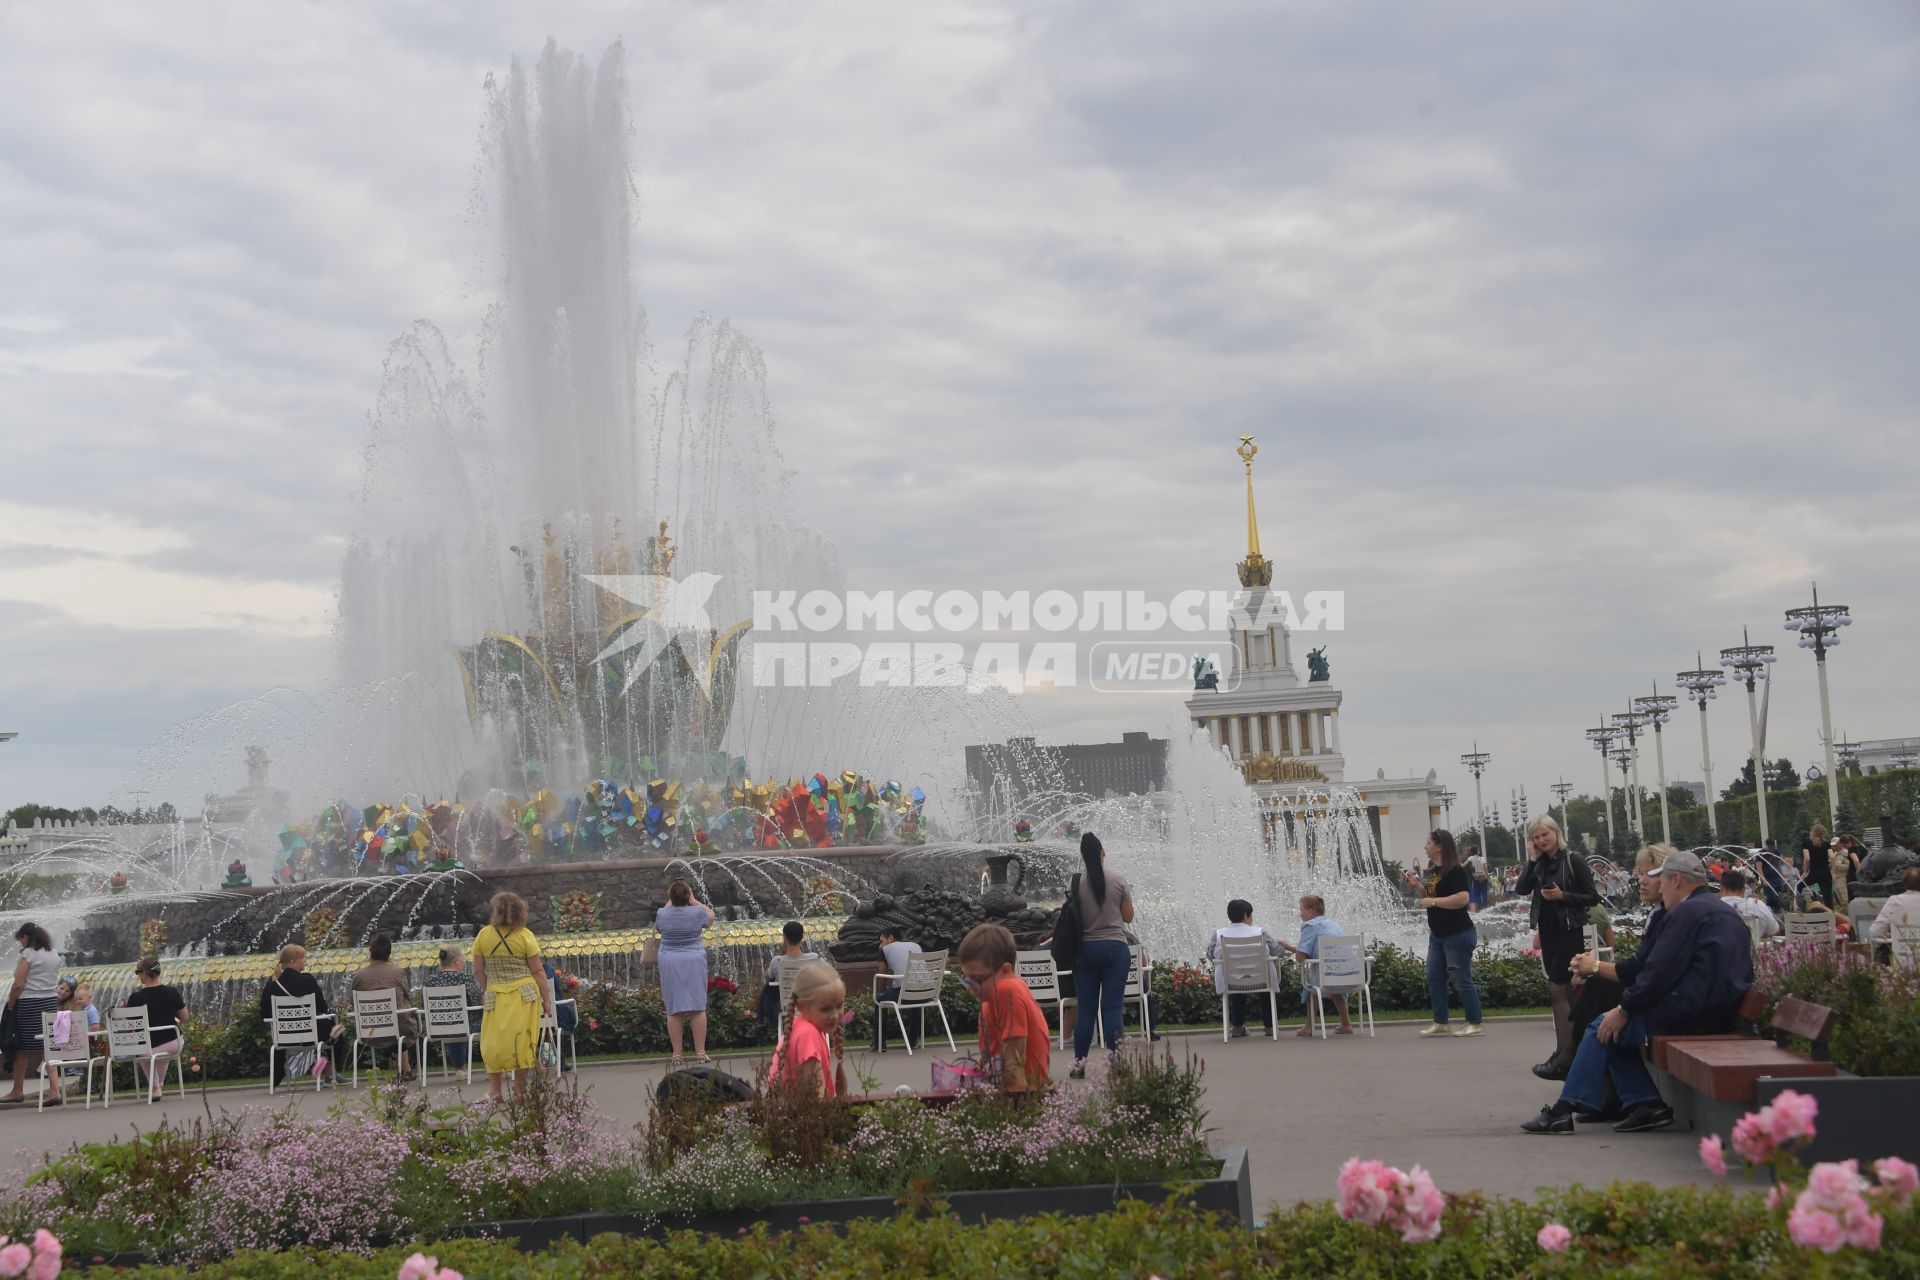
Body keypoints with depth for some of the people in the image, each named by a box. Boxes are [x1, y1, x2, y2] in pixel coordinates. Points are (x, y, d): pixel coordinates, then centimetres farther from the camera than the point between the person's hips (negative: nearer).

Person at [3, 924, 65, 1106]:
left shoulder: (28, 954, -8)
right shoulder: (54, 954, 13)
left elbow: (18, 984, -12)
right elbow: (54, 982, 12)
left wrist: (10, 1005, -2)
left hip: (28, 1004, -6)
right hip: (51, 1002, 6)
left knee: (21, 1049, 9)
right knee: (48, 1047, 2)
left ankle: (18, 1091, 20)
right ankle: (54, 1089, -10)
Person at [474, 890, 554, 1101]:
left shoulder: (484, 935, 2)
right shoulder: (525, 935, -2)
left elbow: (478, 971, 5)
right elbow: (537, 971, -2)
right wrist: (546, 999, 6)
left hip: (496, 995, 1)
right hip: (524, 994, -1)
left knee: (494, 1042, 6)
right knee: (523, 1041, 6)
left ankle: (494, 1090, 5)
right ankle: (520, 1089, 12)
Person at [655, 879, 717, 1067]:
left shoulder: (662, 915, -2)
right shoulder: (696, 913, -6)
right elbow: (711, 914, 16)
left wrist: (670, 903, 24)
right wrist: (694, 902, 20)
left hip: (669, 963, 1)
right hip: (693, 962, -1)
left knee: (673, 1010, 3)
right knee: (698, 1007, 2)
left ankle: (677, 1055, 2)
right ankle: (700, 1052, 0)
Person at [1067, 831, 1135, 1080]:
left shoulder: (1076, 883, -4)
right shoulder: (1118, 881, -5)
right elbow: (1128, 917, 3)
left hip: (1085, 949, 1)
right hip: (1115, 948, -1)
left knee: (1086, 1007, 6)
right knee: (1112, 1007, 0)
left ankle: (1079, 1062, 6)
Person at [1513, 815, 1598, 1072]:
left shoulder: (1573, 862, -8)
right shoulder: (1539, 864, 9)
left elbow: (1593, 898, -8)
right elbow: (1521, 889, -4)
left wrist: (1563, 896, -20)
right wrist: (1531, 859, -6)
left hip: (1569, 932, -6)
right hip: (1547, 932, 6)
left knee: (1557, 989, -11)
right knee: (1566, 992, 12)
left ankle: (1563, 1051, -10)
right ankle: (1572, 1048, 18)